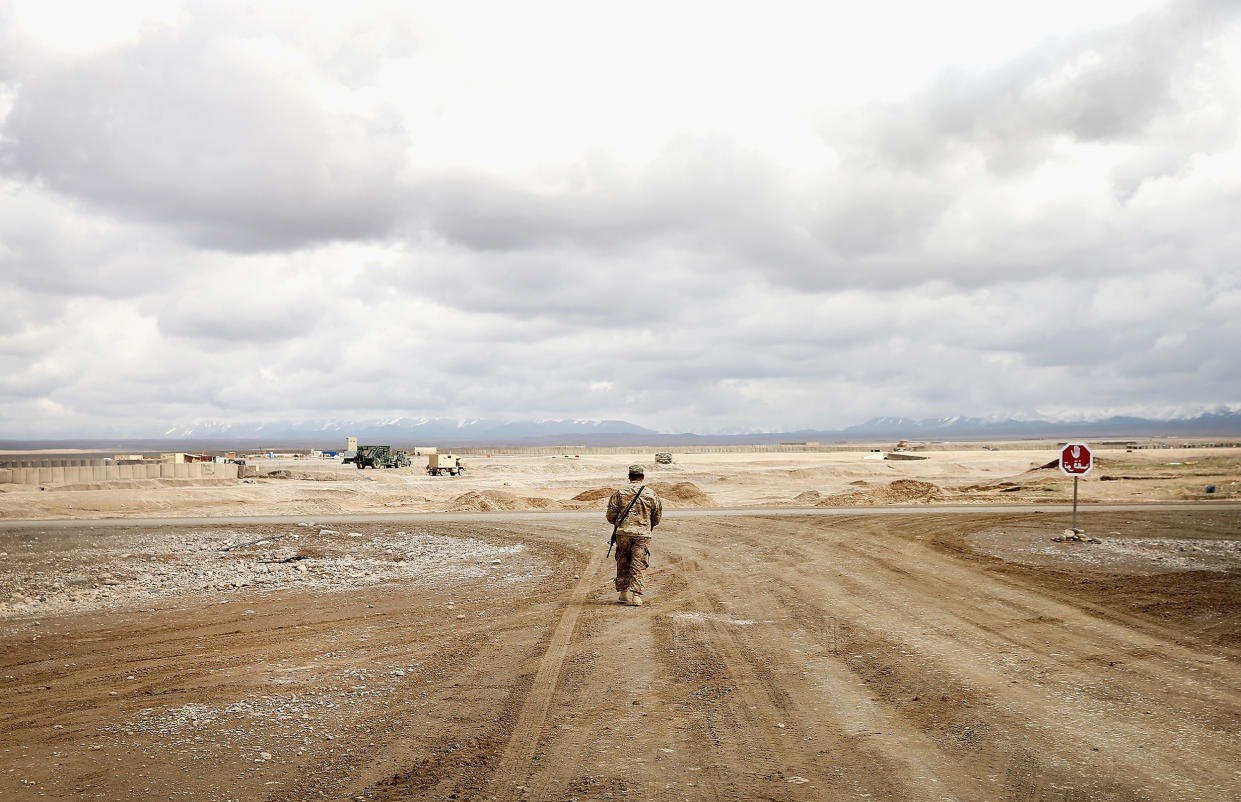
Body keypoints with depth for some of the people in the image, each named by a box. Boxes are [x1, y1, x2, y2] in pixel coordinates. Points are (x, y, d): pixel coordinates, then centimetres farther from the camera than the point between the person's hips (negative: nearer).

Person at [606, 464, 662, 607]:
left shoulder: (620, 492, 0)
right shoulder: (651, 494, 2)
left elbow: (611, 515, 1)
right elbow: (657, 517, 11)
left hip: (623, 533, 1)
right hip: (643, 534, 0)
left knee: (623, 564, 15)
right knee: (638, 567, 3)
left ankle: (624, 593, 19)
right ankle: (635, 596, -2)